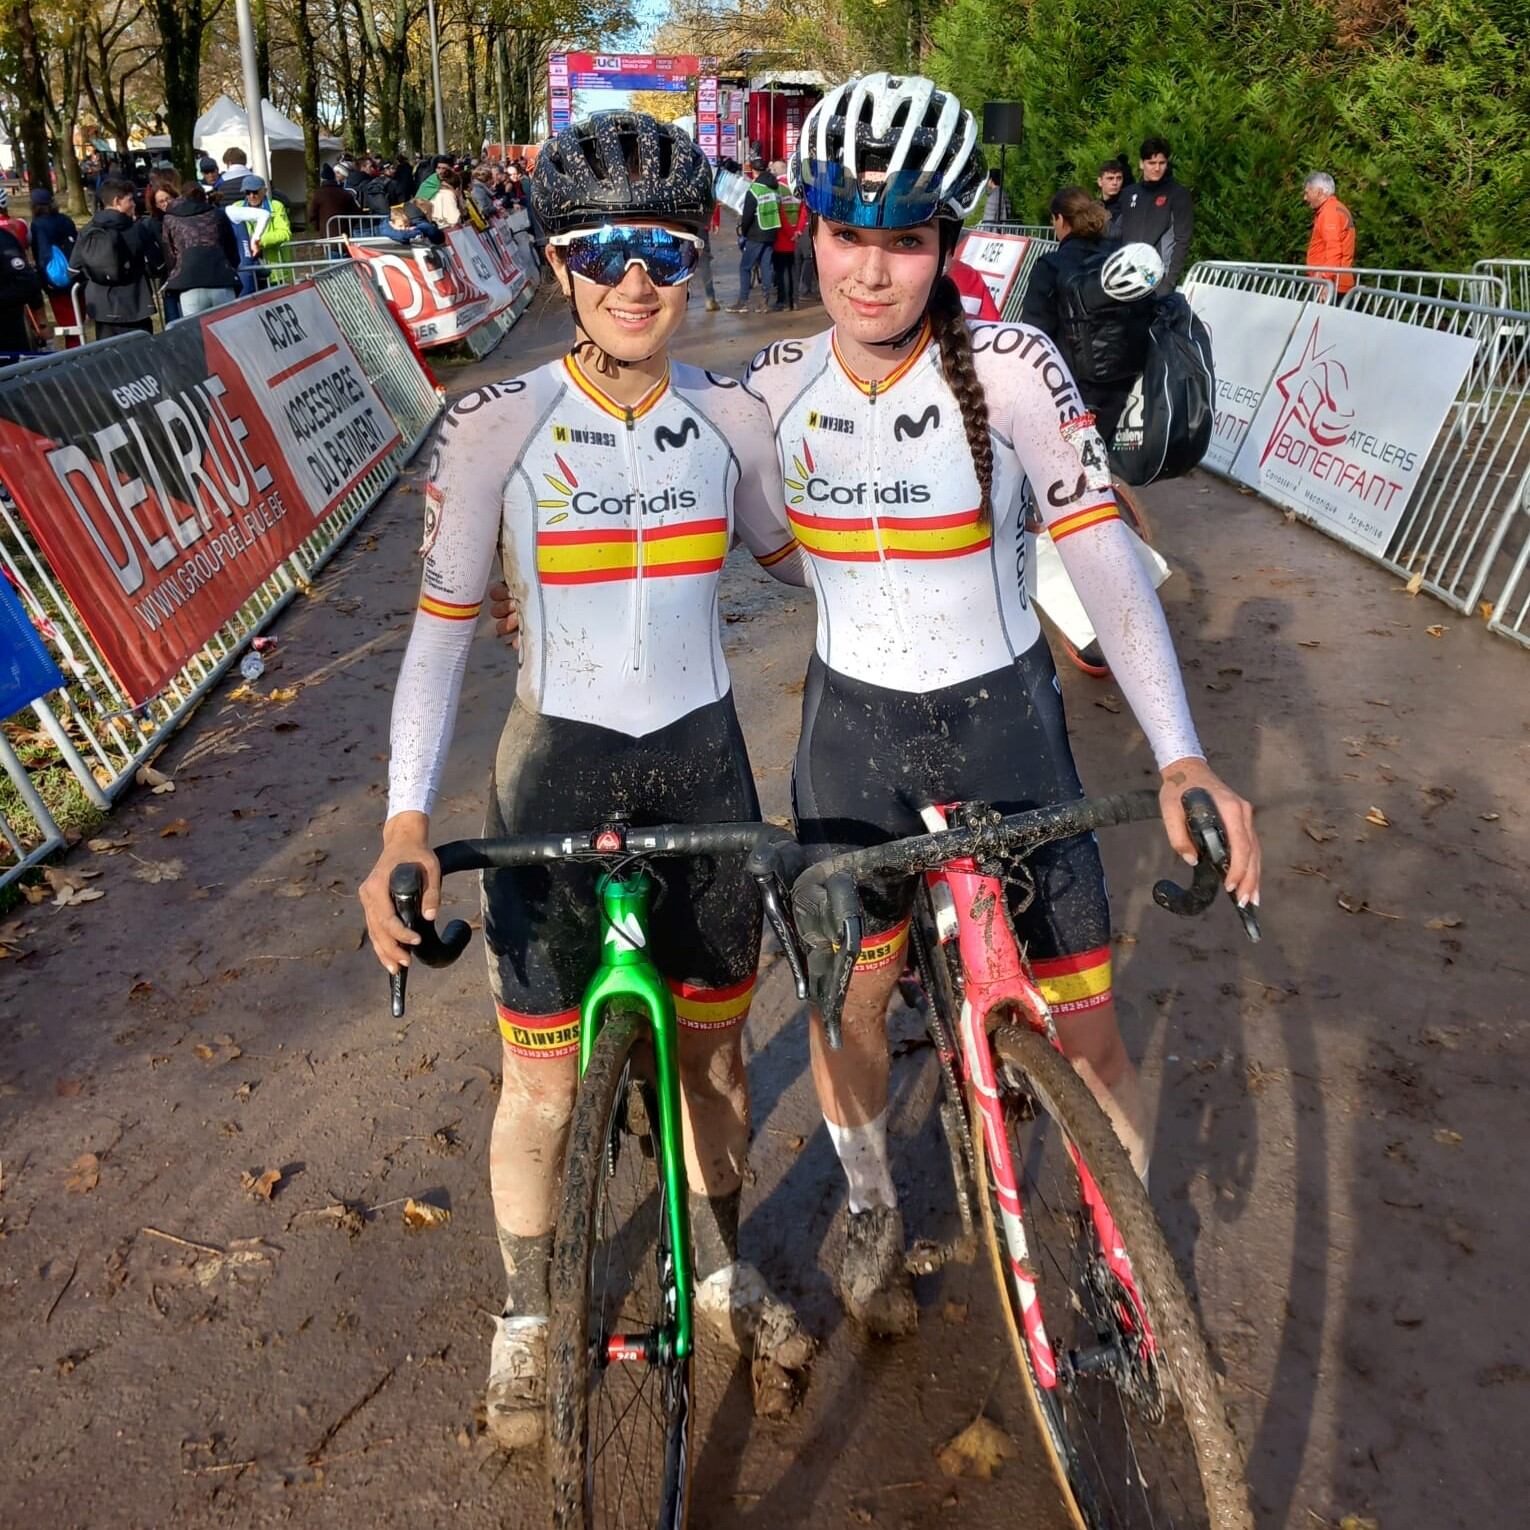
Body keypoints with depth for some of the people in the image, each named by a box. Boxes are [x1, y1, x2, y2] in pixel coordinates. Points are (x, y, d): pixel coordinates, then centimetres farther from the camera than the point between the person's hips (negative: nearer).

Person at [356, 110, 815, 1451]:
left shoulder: (731, 417, -2)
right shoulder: (499, 425, -11)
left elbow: (793, 555, 14)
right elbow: (443, 624, -10)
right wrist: (406, 820, -20)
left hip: (704, 757, 3)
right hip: (559, 764, -2)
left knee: (711, 1048, 17)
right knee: (543, 1082, 8)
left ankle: (722, 1272, 43)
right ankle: (527, 1317, 37)